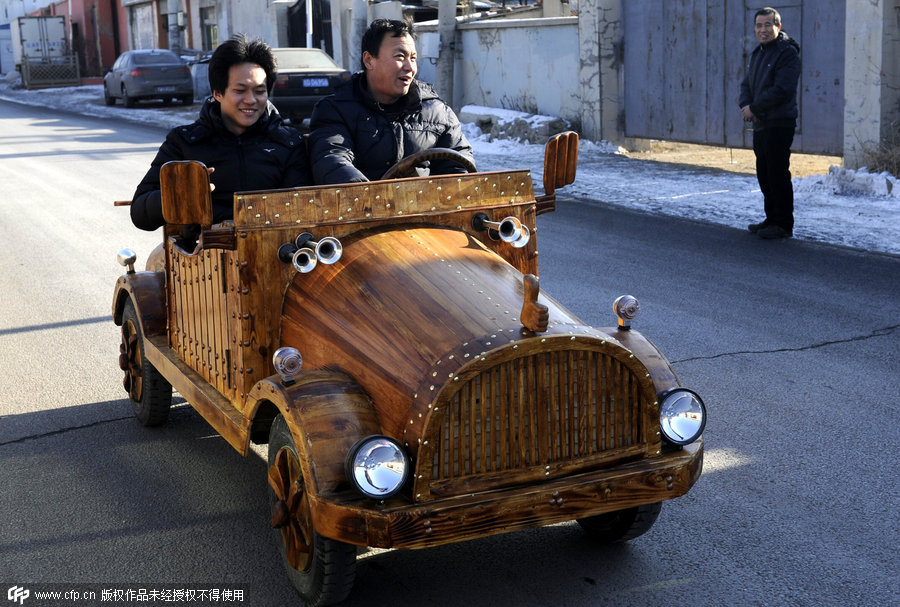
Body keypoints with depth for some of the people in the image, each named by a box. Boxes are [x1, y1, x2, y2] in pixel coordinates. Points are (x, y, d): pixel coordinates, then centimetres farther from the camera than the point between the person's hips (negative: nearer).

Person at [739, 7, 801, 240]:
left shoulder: (787, 53, -11)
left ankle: (784, 225, -2)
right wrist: (745, 105, -3)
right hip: (760, 124, 9)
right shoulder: (758, 53, 17)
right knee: (764, 175, 14)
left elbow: (782, 90, -20)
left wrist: (755, 108, -14)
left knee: (778, 175, -8)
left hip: (779, 124, -9)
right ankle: (772, 219, 24)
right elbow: (747, 83, 18)